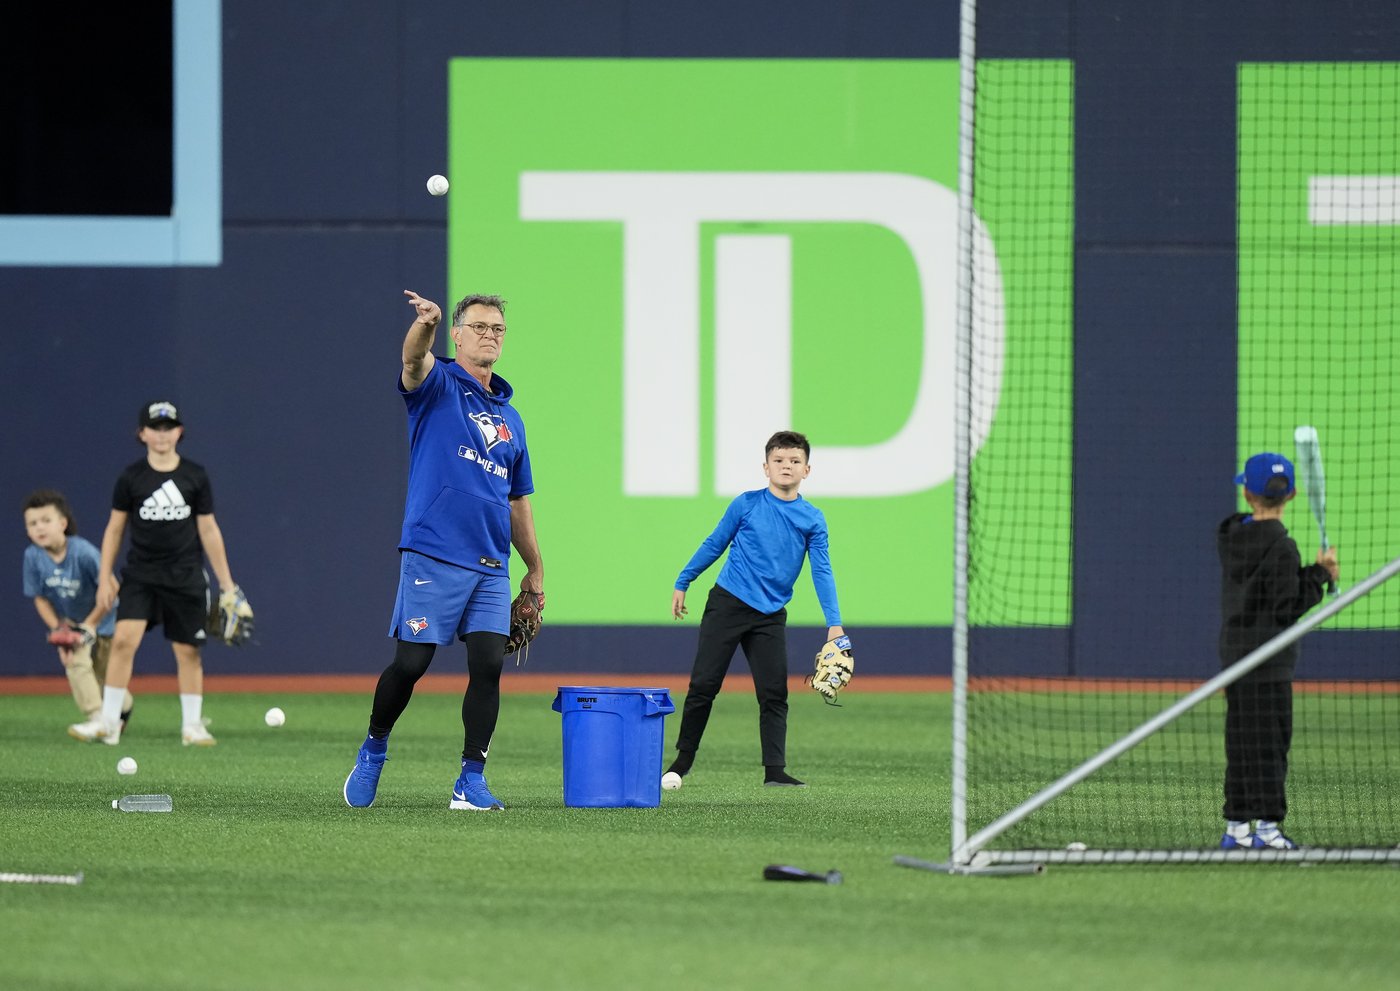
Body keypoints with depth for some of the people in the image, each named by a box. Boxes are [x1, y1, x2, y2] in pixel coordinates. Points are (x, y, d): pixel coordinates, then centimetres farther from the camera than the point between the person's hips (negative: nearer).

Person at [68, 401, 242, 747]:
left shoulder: (195, 476, 1)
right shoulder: (131, 477, 0)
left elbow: (208, 530, 5)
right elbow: (115, 528, 5)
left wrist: (227, 584, 5)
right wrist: (105, 577, 0)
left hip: (186, 578, 1)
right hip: (141, 575, -1)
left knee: (187, 651, 4)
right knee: (124, 640, -15)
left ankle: (192, 726, 16)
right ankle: (108, 722, -11)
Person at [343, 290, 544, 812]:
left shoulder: (509, 418, 20)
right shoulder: (438, 385, 3)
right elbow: (415, 359, -22)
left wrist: (535, 568, 22)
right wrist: (425, 323, -45)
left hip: (491, 567, 5)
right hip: (433, 557, -5)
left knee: (488, 665, -6)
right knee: (410, 663, -6)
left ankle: (471, 779, -1)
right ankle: (373, 749, 18)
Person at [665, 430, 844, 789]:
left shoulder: (812, 519, 1)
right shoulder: (746, 504, -3)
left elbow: (821, 571, -2)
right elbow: (714, 545, 7)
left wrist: (834, 624, -10)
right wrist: (682, 583, 11)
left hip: (770, 616, 2)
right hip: (727, 604, -2)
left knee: (774, 693, -2)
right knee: (703, 685, 0)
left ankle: (775, 770, 1)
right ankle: (682, 762, 12)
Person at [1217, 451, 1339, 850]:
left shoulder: (1229, 536, 6)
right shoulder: (1279, 547, -17)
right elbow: (1288, 607, -18)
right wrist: (1321, 574, -7)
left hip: (1232, 649, 7)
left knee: (1241, 739, 12)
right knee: (1268, 740, -4)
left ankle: (1236, 826, 15)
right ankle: (1266, 825, -6)